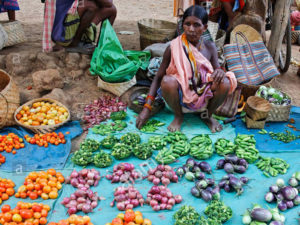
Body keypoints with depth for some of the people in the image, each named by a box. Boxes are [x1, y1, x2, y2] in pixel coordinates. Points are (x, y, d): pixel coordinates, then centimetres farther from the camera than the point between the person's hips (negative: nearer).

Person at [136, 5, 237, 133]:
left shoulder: (210, 47, -2)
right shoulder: (174, 48, -10)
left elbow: (217, 71, -1)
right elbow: (158, 77, -8)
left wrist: (219, 72, -28)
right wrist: (147, 108, -16)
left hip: (204, 98, 2)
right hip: (180, 97, -2)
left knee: (224, 83, -26)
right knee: (168, 81, -33)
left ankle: (208, 115, 5)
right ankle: (178, 116, -3)